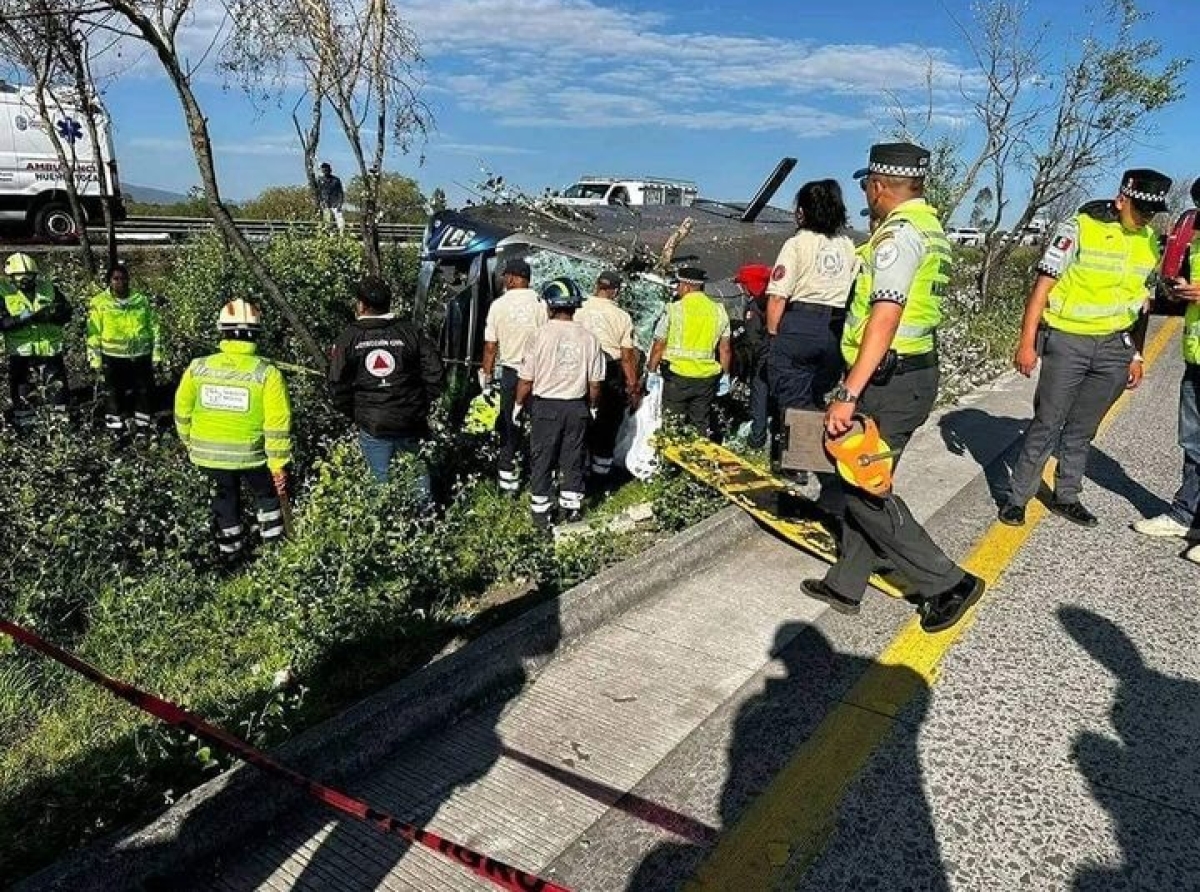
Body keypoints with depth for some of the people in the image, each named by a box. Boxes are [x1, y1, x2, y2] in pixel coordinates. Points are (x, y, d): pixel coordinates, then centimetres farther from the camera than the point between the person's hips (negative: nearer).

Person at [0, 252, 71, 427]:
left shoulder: (49, 288, 0)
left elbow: (67, 313, 0)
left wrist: (52, 314, -20)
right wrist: (23, 317, -27)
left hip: (50, 350, 1)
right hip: (20, 352, -1)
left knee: (58, 388, 9)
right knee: (22, 393, 11)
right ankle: (23, 426, 25)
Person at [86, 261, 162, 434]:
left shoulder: (142, 300, 4)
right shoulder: (99, 303, -2)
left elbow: (154, 327, 8)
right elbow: (93, 333, -1)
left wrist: (156, 353, 4)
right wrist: (95, 359, -5)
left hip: (141, 356, 2)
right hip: (113, 358, -2)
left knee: (144, 392, 8)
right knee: (114, 394, 6)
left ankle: (143, 427, 22)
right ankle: (116, 431, 17)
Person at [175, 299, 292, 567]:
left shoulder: (198, 368, -6)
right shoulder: (267, 373, -16)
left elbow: (182, 412, 6)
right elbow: (278, 424, -16)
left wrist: (190, 442, 22)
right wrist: (278, 464, -7)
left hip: (208, 453, 3)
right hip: (251, 454, -3)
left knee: (225, 499, 23)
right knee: (268, 495, 22)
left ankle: (230, 555, 37)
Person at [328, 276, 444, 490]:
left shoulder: (348, 339, -2)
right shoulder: (410, 333, -1)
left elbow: (338, 384, -4)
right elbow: (435, 373, -5)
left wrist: (353, 414, 11)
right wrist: (423, 406, 7)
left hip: (371, 426, 0)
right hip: (411, 424, 1)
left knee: (381, 481, 9)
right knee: (419, 477, 14)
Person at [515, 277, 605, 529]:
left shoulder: (541, 335, -13)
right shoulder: (589, 338, -5)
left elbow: (526, 379, -9)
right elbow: (595, 383, 1)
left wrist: (519, 404, 7)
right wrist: (593, 406, 18)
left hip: (546, 407, -2)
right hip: (577, 407, 3)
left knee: (542, 461, 10)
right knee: (574, 459, 16)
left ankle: (542, 512, 18)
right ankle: (572, 508, 25)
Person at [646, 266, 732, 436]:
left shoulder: (674, 310, -8)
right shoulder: (719, 310, 4)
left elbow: (659, 346, -6)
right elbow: (725, 349, 7)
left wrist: (651, 371, 4)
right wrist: (725, 375, 15)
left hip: (677, 375, -3)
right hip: (707, 377, 4)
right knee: (701, 426, 12)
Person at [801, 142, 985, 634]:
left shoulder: (898, 232, -15)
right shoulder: (931, 228, 16)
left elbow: (885, 319, -25)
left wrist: (848, 394, -27)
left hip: (888, 383, -10)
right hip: (915, 373, 10)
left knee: (865, 492, -2)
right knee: (862, 482, 15)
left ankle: (948, 584, 7)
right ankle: (845, 586, 25)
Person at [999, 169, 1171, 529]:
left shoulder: (1150, 243, 9)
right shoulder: (1080, 228, -9)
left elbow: (1142, 303, 17)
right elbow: (1043, 285, -9)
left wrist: (1137, 355, 16)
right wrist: (1027, 343, -13)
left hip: (1114, 348, 5)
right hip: (1067, 342, -5)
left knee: (1083, 429, 12)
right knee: (1047, 424, -1)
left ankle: (1066, 497, 25)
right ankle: (1017, 497, 9)